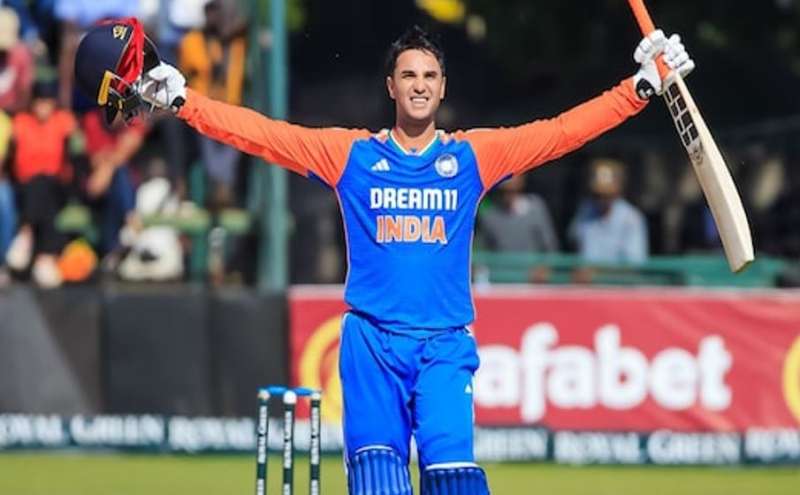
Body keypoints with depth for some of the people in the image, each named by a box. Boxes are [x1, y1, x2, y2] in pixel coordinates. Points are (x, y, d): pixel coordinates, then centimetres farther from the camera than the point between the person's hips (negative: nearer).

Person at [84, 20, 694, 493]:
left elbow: (564, 131, 6)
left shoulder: (473, 156, 9)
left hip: (446, 345, 0)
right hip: (371, 341, 0)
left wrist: (644, 86, 1)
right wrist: (181, 99, -2)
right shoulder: (351, 153, 8)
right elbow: (261, 133, 5)